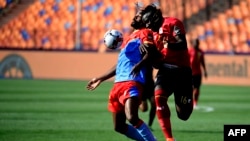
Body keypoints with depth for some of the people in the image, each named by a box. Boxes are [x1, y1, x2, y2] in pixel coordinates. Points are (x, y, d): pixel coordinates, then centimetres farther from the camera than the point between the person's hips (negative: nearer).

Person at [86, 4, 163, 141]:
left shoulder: (145, 33, 2)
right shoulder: (131, 37, 27)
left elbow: (151, 53, -17)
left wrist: (138, 65, -36)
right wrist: (100, 79, 36)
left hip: (132, 83, -9)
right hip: (118, 83, 9)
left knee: (132, 117, -30)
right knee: (119, 126, 8)